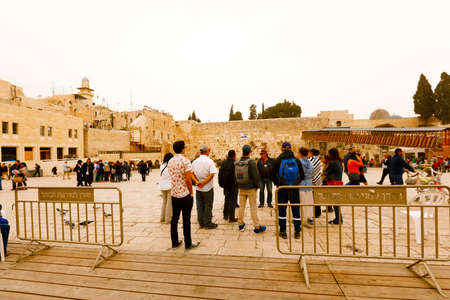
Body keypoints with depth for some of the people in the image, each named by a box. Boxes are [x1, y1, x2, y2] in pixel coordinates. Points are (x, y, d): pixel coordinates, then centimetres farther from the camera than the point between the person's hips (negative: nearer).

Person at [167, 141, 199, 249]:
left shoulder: (170, 161, 6)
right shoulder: (185, 160, -16)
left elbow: (173, 177, 10)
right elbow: (188, 180, -19)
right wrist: (191, 192, -6)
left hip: (174, 194, 7)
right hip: (185, 194, -6)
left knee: (174, 218, 14)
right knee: (186, 220, 4)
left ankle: (175, 242, 26)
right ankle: (188, 243, 15)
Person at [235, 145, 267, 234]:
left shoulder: (236, 163, -1)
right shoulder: (251, 162, -18)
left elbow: (235, 176, 7)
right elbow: (256, 176, -16)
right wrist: (257, 185, 0)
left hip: (241, 188, 5)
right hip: (251, 189, -4)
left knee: (241, 206, 14)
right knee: (253, 207, 3)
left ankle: (241, 224, 25)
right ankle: (257, 227, 12)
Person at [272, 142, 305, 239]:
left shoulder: (278, 161, -8)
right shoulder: (296, 161, -3)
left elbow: (274, 175, -4)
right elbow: (302, 176, 2)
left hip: (282, 189, -1)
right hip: (295, 189, 2)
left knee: (282, 210, 10)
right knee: (296, 210, 12)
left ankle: (283, 232, 16)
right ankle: (297, 232, 20)